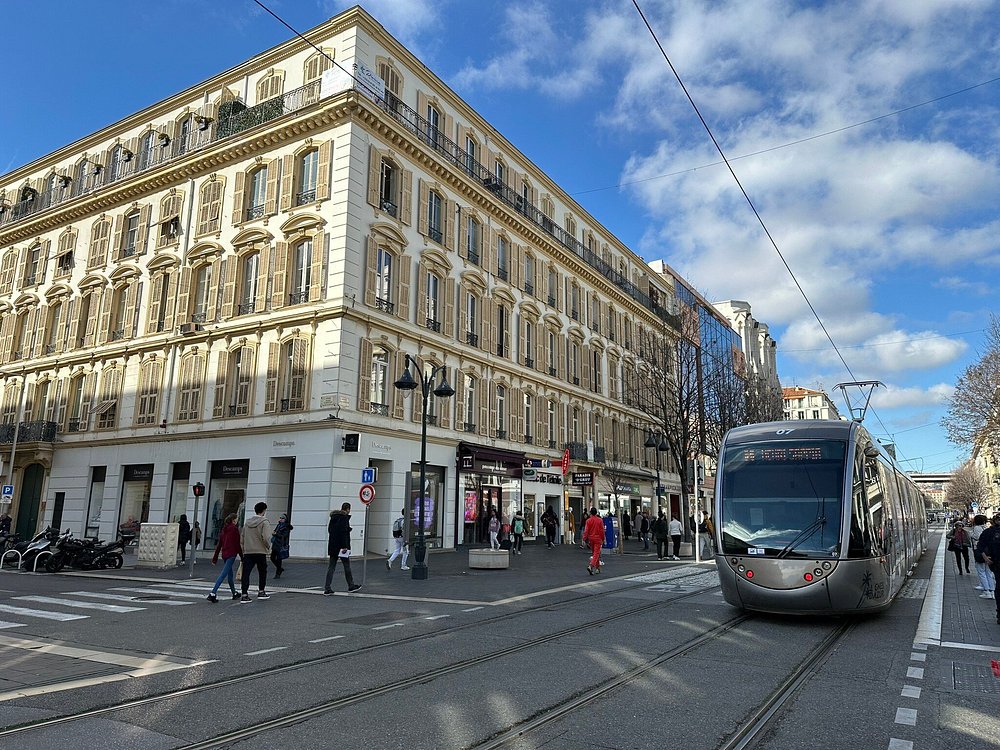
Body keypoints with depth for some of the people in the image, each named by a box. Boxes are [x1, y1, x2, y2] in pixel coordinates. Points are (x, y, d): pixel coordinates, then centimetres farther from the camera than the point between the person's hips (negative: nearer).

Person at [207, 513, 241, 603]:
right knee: (224, 574, -10)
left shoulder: (224, 529, 12)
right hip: (231, 554, -8)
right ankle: (213, 594, -19)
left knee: (230, 574, 17)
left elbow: (219, 544, 13)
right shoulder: (234, 529, -9)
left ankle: (234, 593, 29)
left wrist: (215, 557, 16)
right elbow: (238, 544, -9)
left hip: (224, 554, 8)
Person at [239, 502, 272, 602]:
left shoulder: (247, 522, 10)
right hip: (260, 552, -4)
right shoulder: (264, 522, -9)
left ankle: (244, 595, -4)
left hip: (247, 552, 4)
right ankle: (261, 592, 21)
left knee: (246, 573, 2)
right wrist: (268, 547, -1)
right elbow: (266, 538, -18)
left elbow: (242, 537, 12)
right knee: (262, 572, 14)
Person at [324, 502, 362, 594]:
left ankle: (327, 589, 3)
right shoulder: (344, 517, -13)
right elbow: (343, 532, -20)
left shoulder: (333, 517, 12)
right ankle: (351, 586, 19)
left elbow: (329, 529, 21)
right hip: (341, 546, -8)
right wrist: (345, 546, -20)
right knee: (347, 566, 7)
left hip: (332, 546, 8)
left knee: (331, 567, 7)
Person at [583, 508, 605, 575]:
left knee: (594, 553, 16)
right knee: (596, 553, -4)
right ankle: (591, 566, -23)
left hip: (591, 538, 3)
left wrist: (584, 539, -2)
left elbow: (586, 531, -7)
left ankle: (597, 568, 25)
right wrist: (603, 539, 8)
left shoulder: (588, 520, -5)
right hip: (598, 539, -2)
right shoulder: (600, 520, -6)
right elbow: (602, 531, -3)